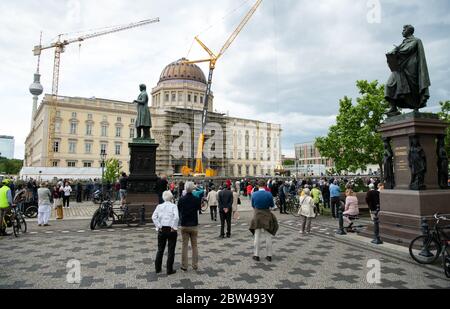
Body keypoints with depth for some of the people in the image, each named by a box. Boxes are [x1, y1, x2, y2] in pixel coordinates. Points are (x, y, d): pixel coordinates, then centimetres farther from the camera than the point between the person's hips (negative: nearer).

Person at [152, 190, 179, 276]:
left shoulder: (159, 206, 4)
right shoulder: (173, 206, -6)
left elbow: (154, 217, -7)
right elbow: (176, 217, -21)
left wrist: (158, 226, -3)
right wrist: (174, 227, -12)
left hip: (162, 230, 3)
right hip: (171, 230, -3)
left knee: (160, 249, 17)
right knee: (171, 250, 7)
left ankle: (157, 268, 25)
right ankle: (169, 270, 12)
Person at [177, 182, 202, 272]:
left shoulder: (181, 200, -11)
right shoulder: (197, 199, -11)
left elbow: (179, 211, 2)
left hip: (184, 225, 0)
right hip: (194, 225, 0)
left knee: (185, 246, 7)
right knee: (194, 246, 11)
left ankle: (184, 266, 12)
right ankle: (195, 265, 15)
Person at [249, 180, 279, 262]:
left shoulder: (254, 194, -8)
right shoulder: (269, 194, -12)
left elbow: (253, 205, 4)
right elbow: (272, 205, -1)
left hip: (257, 216, 1)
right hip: (267, 216, -1)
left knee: (257, 236, 9)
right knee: (268, 236, 9)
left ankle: (256, 255, 15)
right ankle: (269, 255, 16)